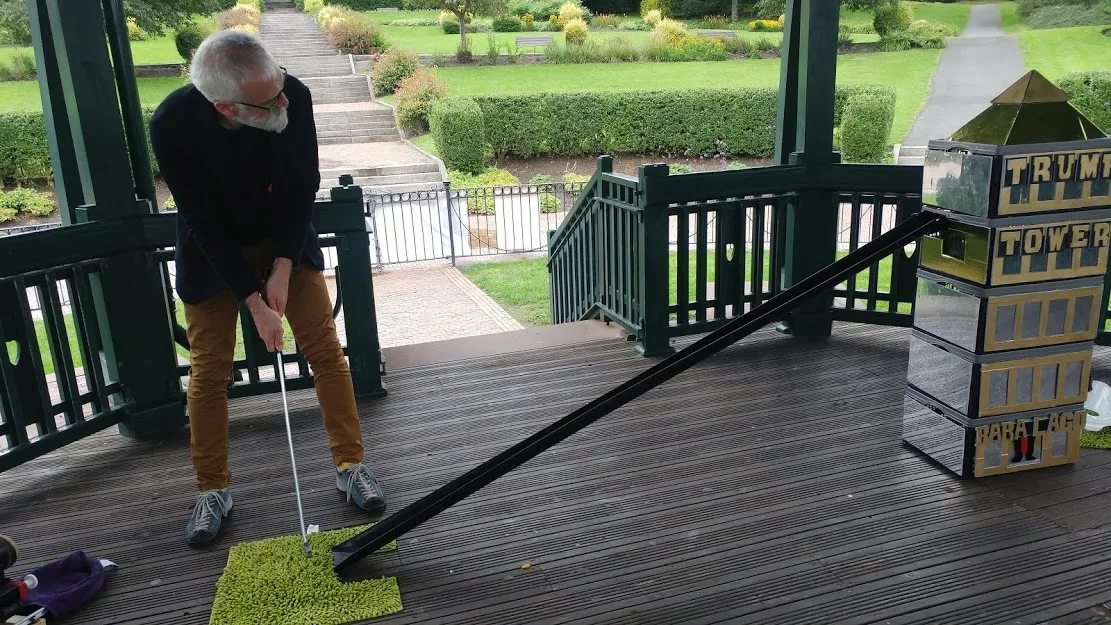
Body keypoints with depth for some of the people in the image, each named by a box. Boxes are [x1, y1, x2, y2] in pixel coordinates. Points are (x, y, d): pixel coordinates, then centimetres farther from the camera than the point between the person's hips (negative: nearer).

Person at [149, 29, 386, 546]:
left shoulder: (294, 95, -26)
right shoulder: (172, 125, -31)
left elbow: (304, 187, -14)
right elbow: (204, 224, -23)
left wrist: (283, 267, -18)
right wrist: (254, 302, -23)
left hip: (286, 239, 2)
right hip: (212, 251, -1)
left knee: (325, 349, -1)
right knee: (208, 371, 3)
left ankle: (351, 466, 13)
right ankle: (212, 491, 20)